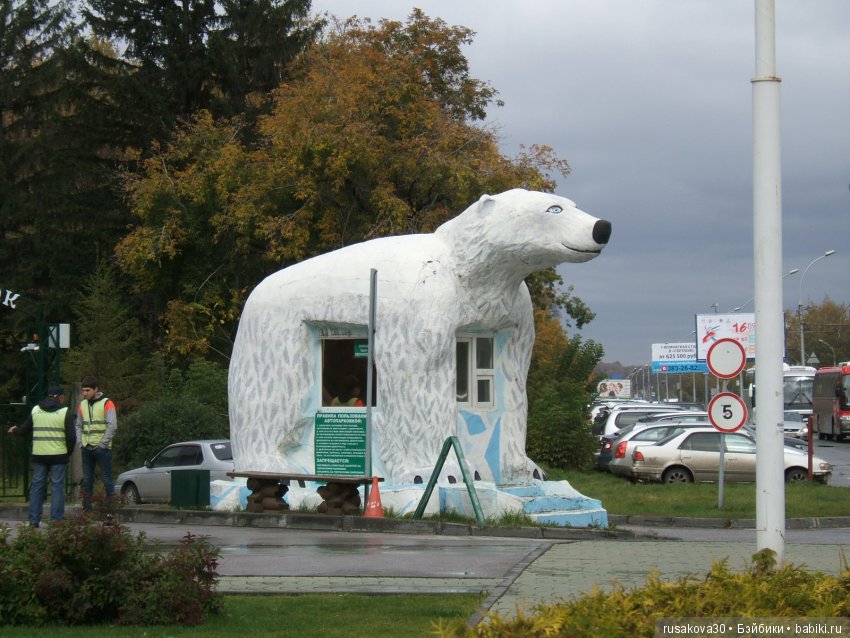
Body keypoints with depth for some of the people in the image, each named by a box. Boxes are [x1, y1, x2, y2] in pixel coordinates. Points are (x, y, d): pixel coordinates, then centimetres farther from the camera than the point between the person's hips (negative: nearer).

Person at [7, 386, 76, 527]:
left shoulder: (35, 410, 7)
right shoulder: (65, 412, -5)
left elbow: (24, 430, 16)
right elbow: (71, 436, -9)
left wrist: (15, 430, 38)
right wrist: (69, 451, 9)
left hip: (39, 455, 3)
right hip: (58, 455, -3)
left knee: (37, 486, 10)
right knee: (57, 487, 2)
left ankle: (33, 520, 9)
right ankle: (56, 520, -1)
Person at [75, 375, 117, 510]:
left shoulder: (107, 403, -6)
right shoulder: (82, 405, 13)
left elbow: (112, 426, -11)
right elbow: (79, 426, 20)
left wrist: (102, 444, -13)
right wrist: (80, 442, 6)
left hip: (102, 449, -6)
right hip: (86, 449, 6)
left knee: (106, 479, -3)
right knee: (87, 480, 9)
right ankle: (86, 508, 14)